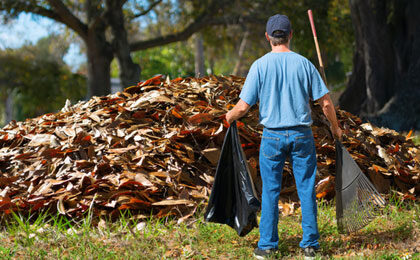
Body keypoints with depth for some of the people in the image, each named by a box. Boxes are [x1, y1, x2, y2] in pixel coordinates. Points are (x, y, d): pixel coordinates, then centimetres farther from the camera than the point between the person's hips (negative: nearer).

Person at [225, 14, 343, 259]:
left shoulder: (260, 65, -6)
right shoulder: (304, 64, -3)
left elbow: (244, 106, -8)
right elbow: (326, 102, -1)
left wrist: (230, 116, 14)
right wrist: (335, 127, 16)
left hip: (273, 136, 0)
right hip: (302, 135, 1)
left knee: (271, 191, 7)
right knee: (307, 190, 7)